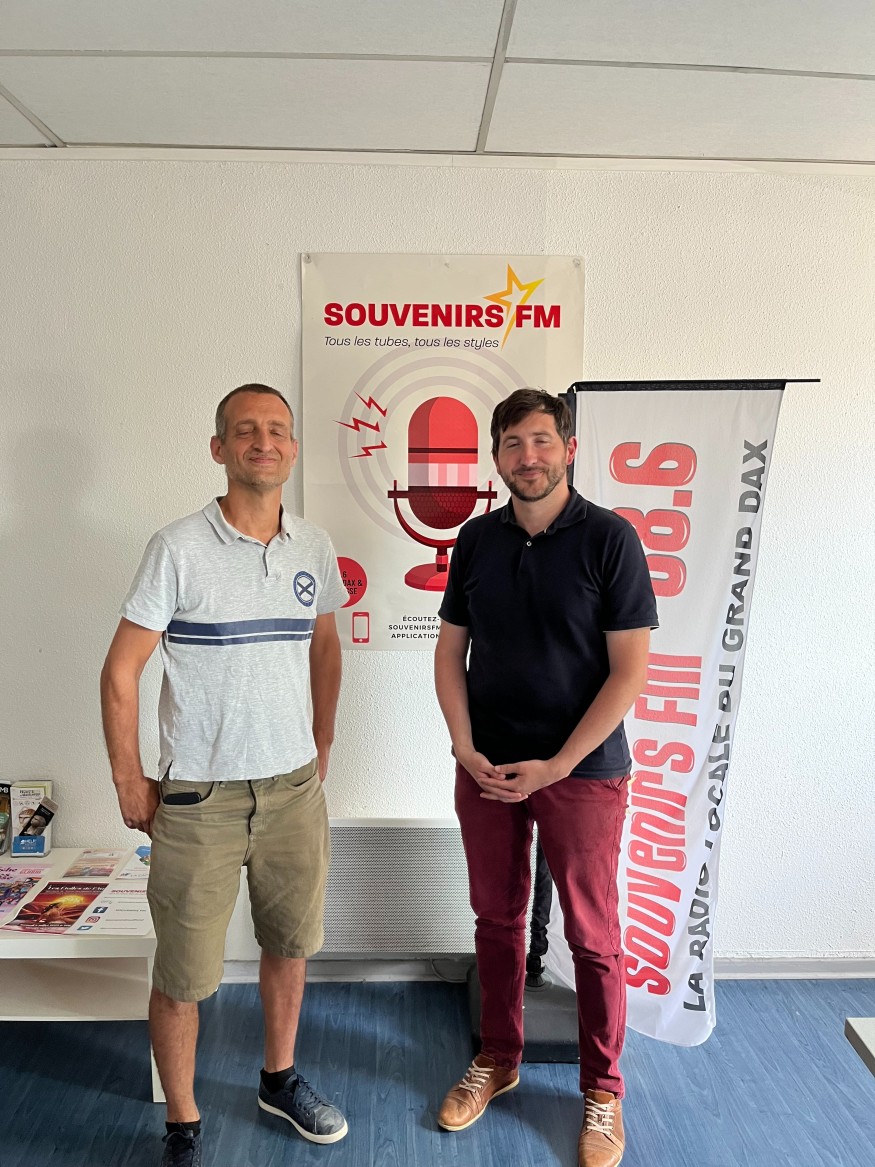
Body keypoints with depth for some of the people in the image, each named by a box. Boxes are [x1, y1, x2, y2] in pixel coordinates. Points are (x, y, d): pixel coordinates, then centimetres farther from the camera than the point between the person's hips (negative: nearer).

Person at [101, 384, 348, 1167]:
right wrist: (130, 783, -6)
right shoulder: (178, 548, -12)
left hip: (295, 788, 5)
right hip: (200, 797, -4)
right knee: (185, 976, 8)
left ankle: (280, 1079, 45)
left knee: (291, 944, 20)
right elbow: (121, 672, -8)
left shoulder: (314, 547, 2)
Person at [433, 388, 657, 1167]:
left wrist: (557, 765, -15)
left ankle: (603, 1090, 32)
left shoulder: (608, 538, -9)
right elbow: (451, 651, 7)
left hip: (583, 770, -3)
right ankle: (498, 1060, 38)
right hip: (486, 769, 4)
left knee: (593, 936, 9)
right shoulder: (477, 539, 3)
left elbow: (630, 670, -11)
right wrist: (465, 748, -5)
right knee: (498, 919, 17)